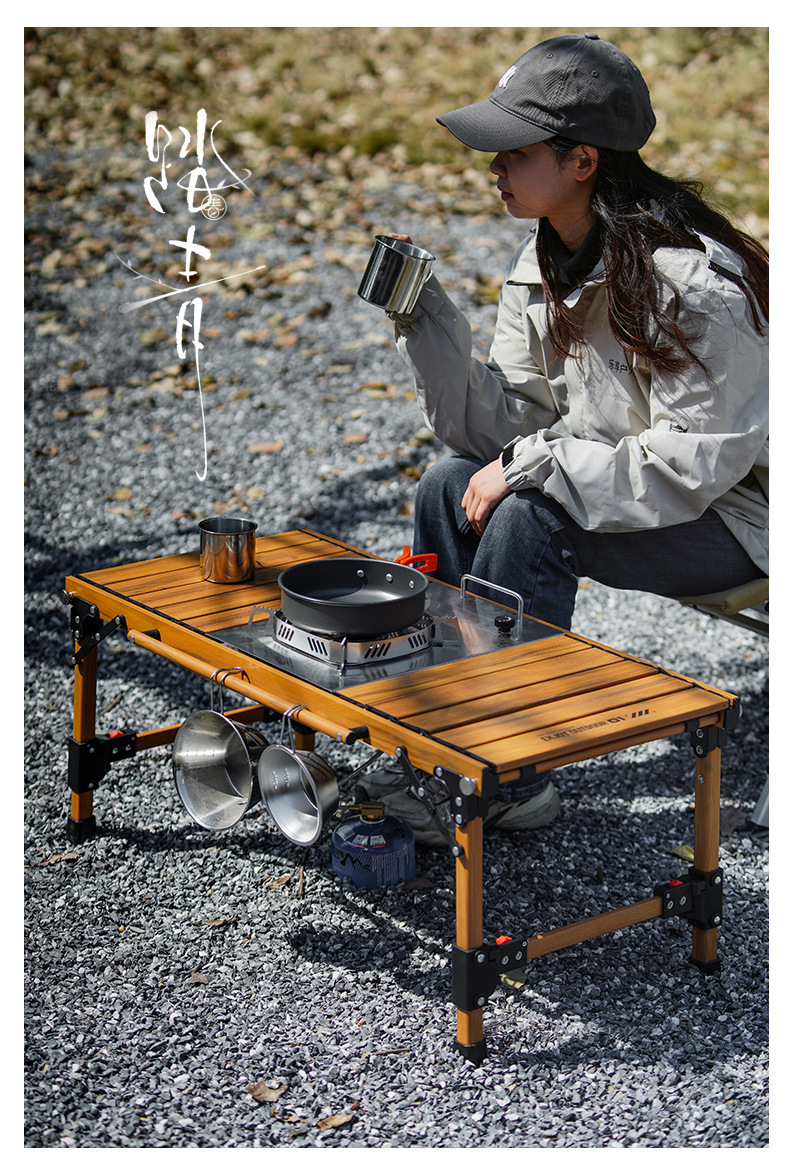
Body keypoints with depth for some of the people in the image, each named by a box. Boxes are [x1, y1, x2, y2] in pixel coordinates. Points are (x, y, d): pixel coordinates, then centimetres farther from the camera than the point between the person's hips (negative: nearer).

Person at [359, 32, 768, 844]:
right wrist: (425, 323, -14)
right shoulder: (543, 264, -2)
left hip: (731, 518, -8)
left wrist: (531, 467, -27)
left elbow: (695, 464, -29)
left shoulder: (692, 281, -27)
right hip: (622, 489, 8)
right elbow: (501, 427, -2)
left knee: (530, 519, -27)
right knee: (448, 487, -6)